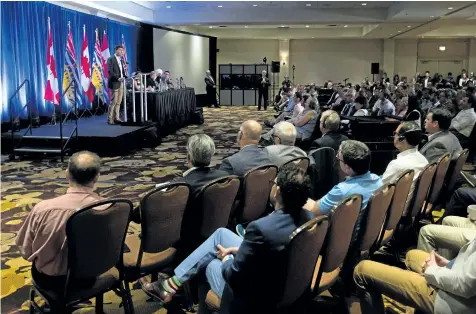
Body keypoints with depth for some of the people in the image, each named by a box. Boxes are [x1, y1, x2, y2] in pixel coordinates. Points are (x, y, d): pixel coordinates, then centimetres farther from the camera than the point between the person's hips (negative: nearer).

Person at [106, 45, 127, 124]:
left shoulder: (120, 60, 17)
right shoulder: (111, 59, -7)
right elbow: (110, 71, -16)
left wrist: (125, 76, 0)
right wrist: (118, 78, -24)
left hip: (121, 83, 8)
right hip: (115, 83, -8)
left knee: (119, 102, 8)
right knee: (114, 101, -6)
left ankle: (116, 118, 13)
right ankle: (110, 119, 0)